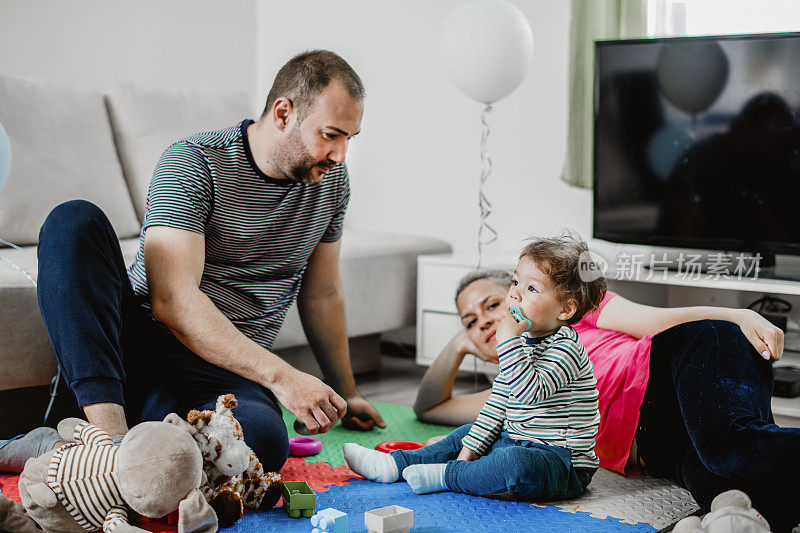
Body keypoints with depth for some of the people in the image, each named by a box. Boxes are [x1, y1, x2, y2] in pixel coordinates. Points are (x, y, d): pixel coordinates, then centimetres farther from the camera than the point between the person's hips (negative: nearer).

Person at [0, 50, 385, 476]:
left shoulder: (331, 180, 9)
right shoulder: (192, 163, -10)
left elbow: (322, 295, 21)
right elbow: (172, 301, -21)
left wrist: (345, 393, 26)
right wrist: (278, 375, -26)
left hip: (226, 376, 3)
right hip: (138, 341, -2)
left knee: (265, 441, -36)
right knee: (74, 221, -30)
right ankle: (110, 433, -40)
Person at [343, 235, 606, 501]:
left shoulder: (565, 347, -19)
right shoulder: (523, 340, 10)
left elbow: (530, 393, -34)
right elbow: (499, 400, 14)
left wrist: (508, 343, -33)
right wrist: (470, 448, 10)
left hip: (564, 462, -10)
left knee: (514, 463, -38)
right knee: (465, 435, 22)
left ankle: (446, 477, -18)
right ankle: (395, 463, 20)